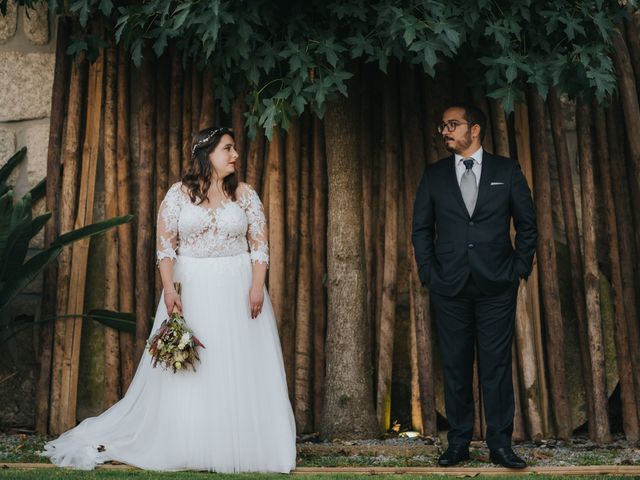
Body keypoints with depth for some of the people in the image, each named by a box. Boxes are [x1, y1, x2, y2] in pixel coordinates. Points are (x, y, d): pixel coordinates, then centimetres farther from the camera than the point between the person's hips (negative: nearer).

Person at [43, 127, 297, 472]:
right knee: (188, 371, 1)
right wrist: (169, 289, -14)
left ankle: (242, 447, 7)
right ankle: (187, 446, 9)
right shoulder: (179, 194, 2)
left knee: (240, 367, 0)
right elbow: (165, 245, -2)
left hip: (237, 289, 1)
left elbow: (260, 245, 4)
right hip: (191, 288, -1)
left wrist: (257, 287, -9)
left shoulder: (245, 194, 6)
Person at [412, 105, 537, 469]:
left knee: (497, 364, -1)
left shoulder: (507, 170, 4)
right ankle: (458, 443, 10)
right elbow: (422, 229, 11)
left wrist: (520, 268, 0)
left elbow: (527, 223, 7)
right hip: (449, 286, 2)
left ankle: (501, 444, 4)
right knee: (456, 367, 4)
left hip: (497, 284, -1)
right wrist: (428, 273, 2)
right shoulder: (435, 176, 8)